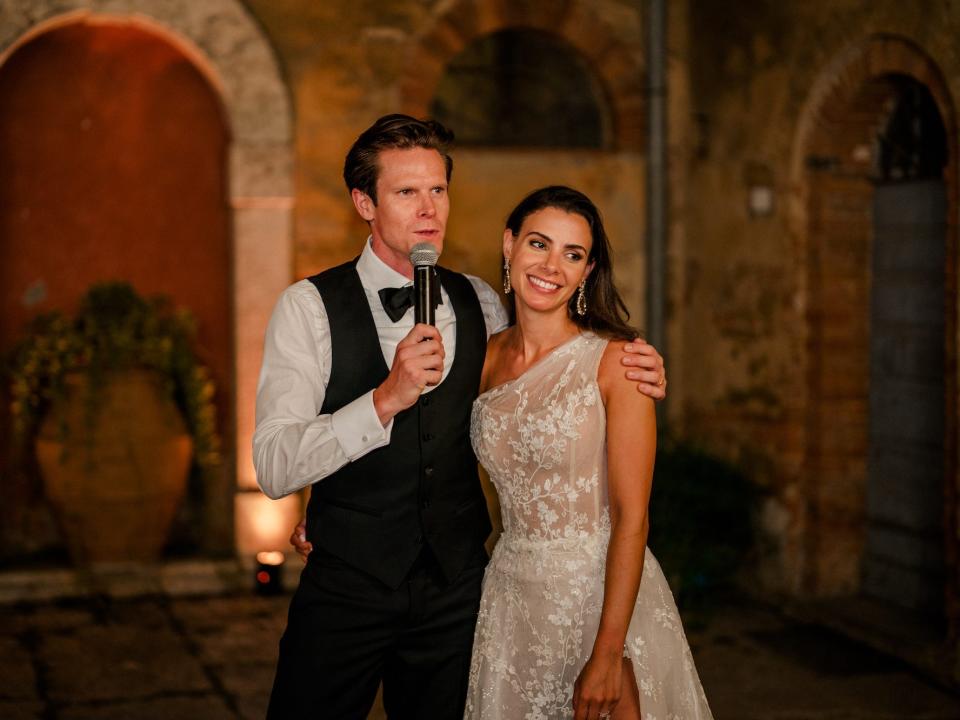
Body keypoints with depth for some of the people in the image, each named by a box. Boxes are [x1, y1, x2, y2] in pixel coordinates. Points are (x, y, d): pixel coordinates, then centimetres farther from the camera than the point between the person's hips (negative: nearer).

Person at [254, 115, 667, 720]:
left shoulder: (481, 305, 4)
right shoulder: (310, 306, -9)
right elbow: (274, 468, -18)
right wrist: (385, 400, -32)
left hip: (457, 590, 3)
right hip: (346, 588, -3)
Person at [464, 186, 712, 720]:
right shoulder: (488, 357, 3)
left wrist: (607, 655, -21)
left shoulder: (615, 360, -13)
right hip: (511, 599, 5)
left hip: (602, 595, -4)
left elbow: (631, 516, -16)